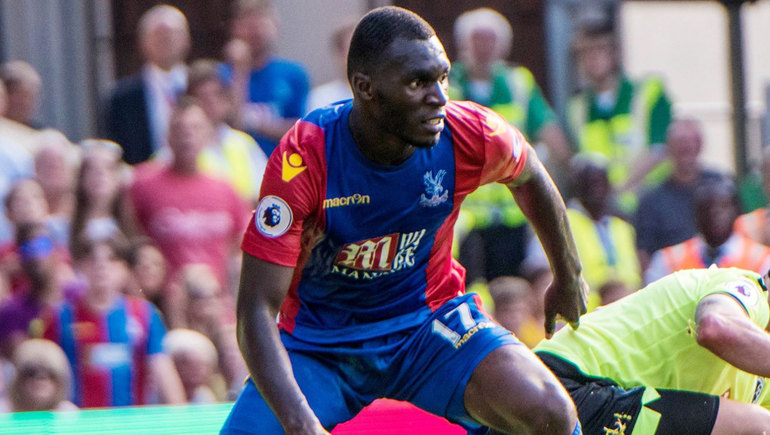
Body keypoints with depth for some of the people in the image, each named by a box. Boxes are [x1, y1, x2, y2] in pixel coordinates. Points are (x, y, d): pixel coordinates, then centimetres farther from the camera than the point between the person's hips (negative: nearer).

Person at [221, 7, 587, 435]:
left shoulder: (470, 136, -18)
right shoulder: (303, 158, -27)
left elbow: (530, 177, 9)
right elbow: (258, 308, -29)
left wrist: (568, 278, 23)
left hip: (431, 320, 2)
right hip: (319, 342, -1)